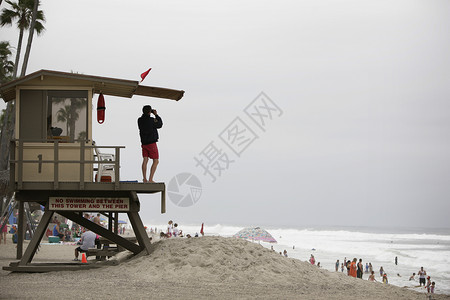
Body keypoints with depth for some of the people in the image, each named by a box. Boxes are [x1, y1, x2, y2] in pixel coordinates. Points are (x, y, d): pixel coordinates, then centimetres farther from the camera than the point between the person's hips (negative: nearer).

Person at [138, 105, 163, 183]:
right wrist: (156, 115, 4)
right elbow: (160, 125, -1)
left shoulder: (140, 120, 0)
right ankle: (150, 179, -7)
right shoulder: (151, 120, -18)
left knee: (145, 160, 7)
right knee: (156, 161, 1)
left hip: (144, 143, 6)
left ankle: (145, 179, 3)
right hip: (151, 143, -6)